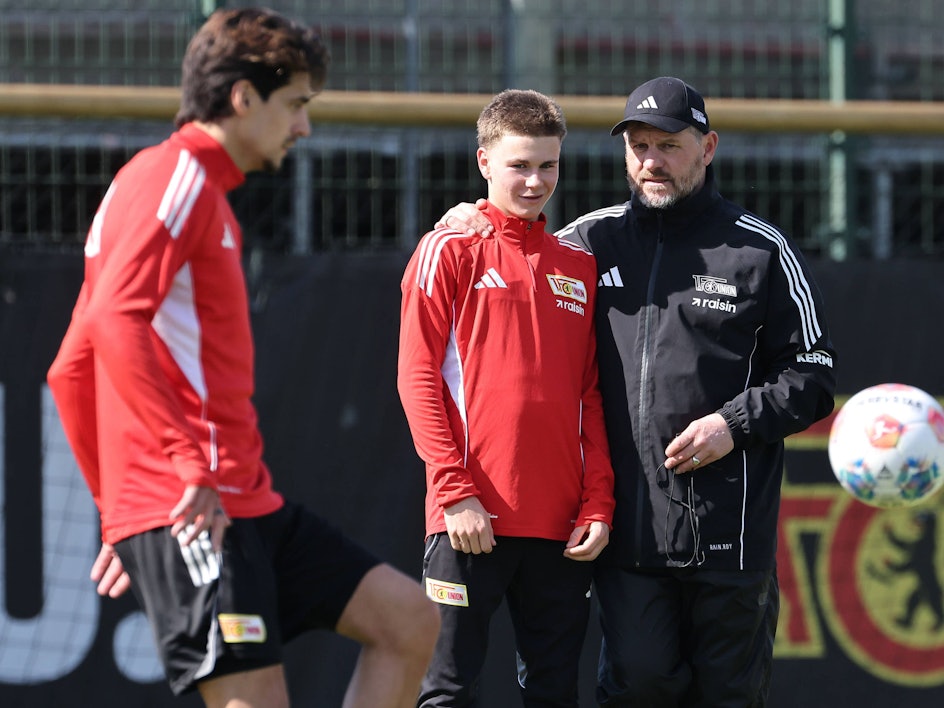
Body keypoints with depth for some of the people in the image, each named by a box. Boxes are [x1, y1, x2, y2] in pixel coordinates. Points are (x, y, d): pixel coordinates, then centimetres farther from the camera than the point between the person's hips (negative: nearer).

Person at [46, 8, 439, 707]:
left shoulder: (206, 195, 24)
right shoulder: (176, 177, -6)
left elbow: (71, 371, 26)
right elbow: (114, 321, -24)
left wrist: (119, 508, 24)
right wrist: (192, 466, -28)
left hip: (249, 501, 10)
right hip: (192, 513, -10)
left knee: (409, 618, 6)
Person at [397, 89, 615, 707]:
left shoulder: (579, 267, 15)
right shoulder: (451, 251, 2)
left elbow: (591, 397, 13)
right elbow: (418, 377, -4)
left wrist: (598, 503, 2)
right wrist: (456, 490, -13)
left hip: (562, 527, 5)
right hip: (473, 518, -4)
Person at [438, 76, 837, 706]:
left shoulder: (764, 251, 4)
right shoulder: (592, 240, 12)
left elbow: (812, 376, 6)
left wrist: (734, 424, -9)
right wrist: (482, 232, 4)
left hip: (730, 531, -2)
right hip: (629, 529, 2)